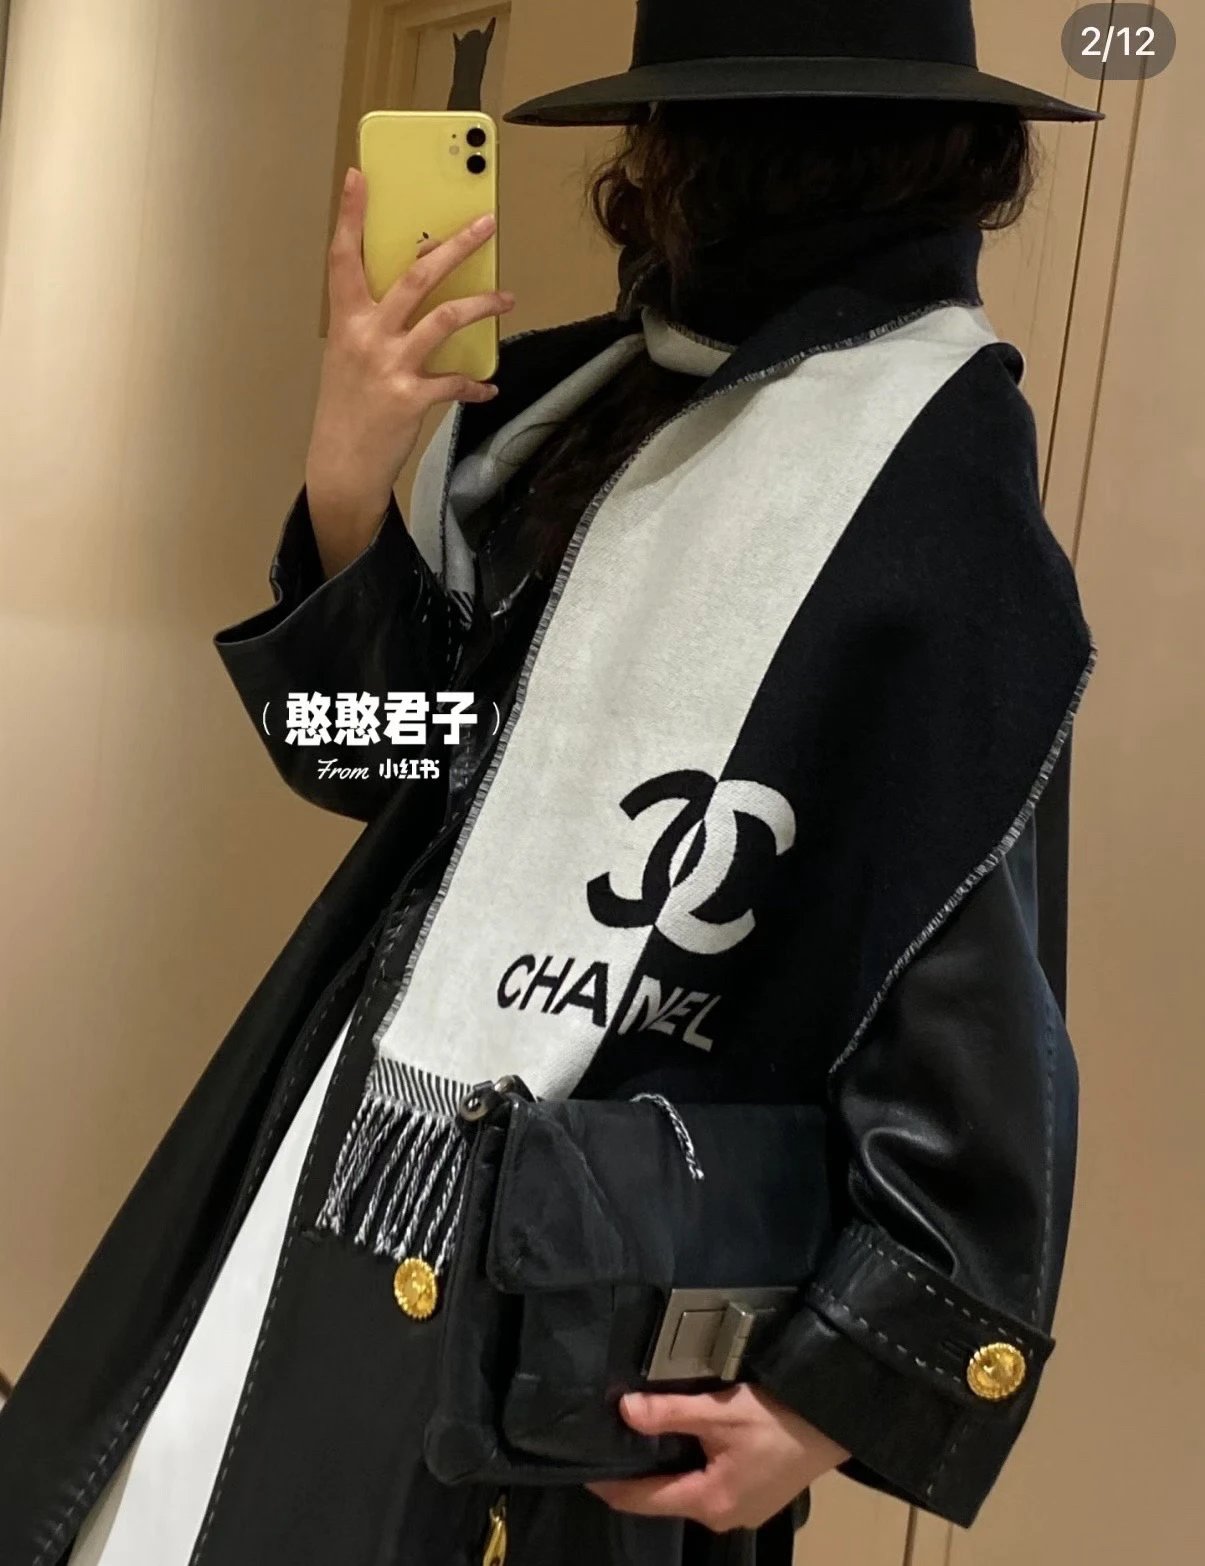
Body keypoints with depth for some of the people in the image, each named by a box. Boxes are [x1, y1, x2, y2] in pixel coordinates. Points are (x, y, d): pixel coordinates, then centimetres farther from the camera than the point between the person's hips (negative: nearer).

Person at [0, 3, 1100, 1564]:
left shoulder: (932, 515, -19)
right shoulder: (604, 410, 3)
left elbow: (980, 1016, -17)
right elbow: (383, 760, 5)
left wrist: (853, 1377, -13)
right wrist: (349, 488, -11)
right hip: (363, 1153, 7)